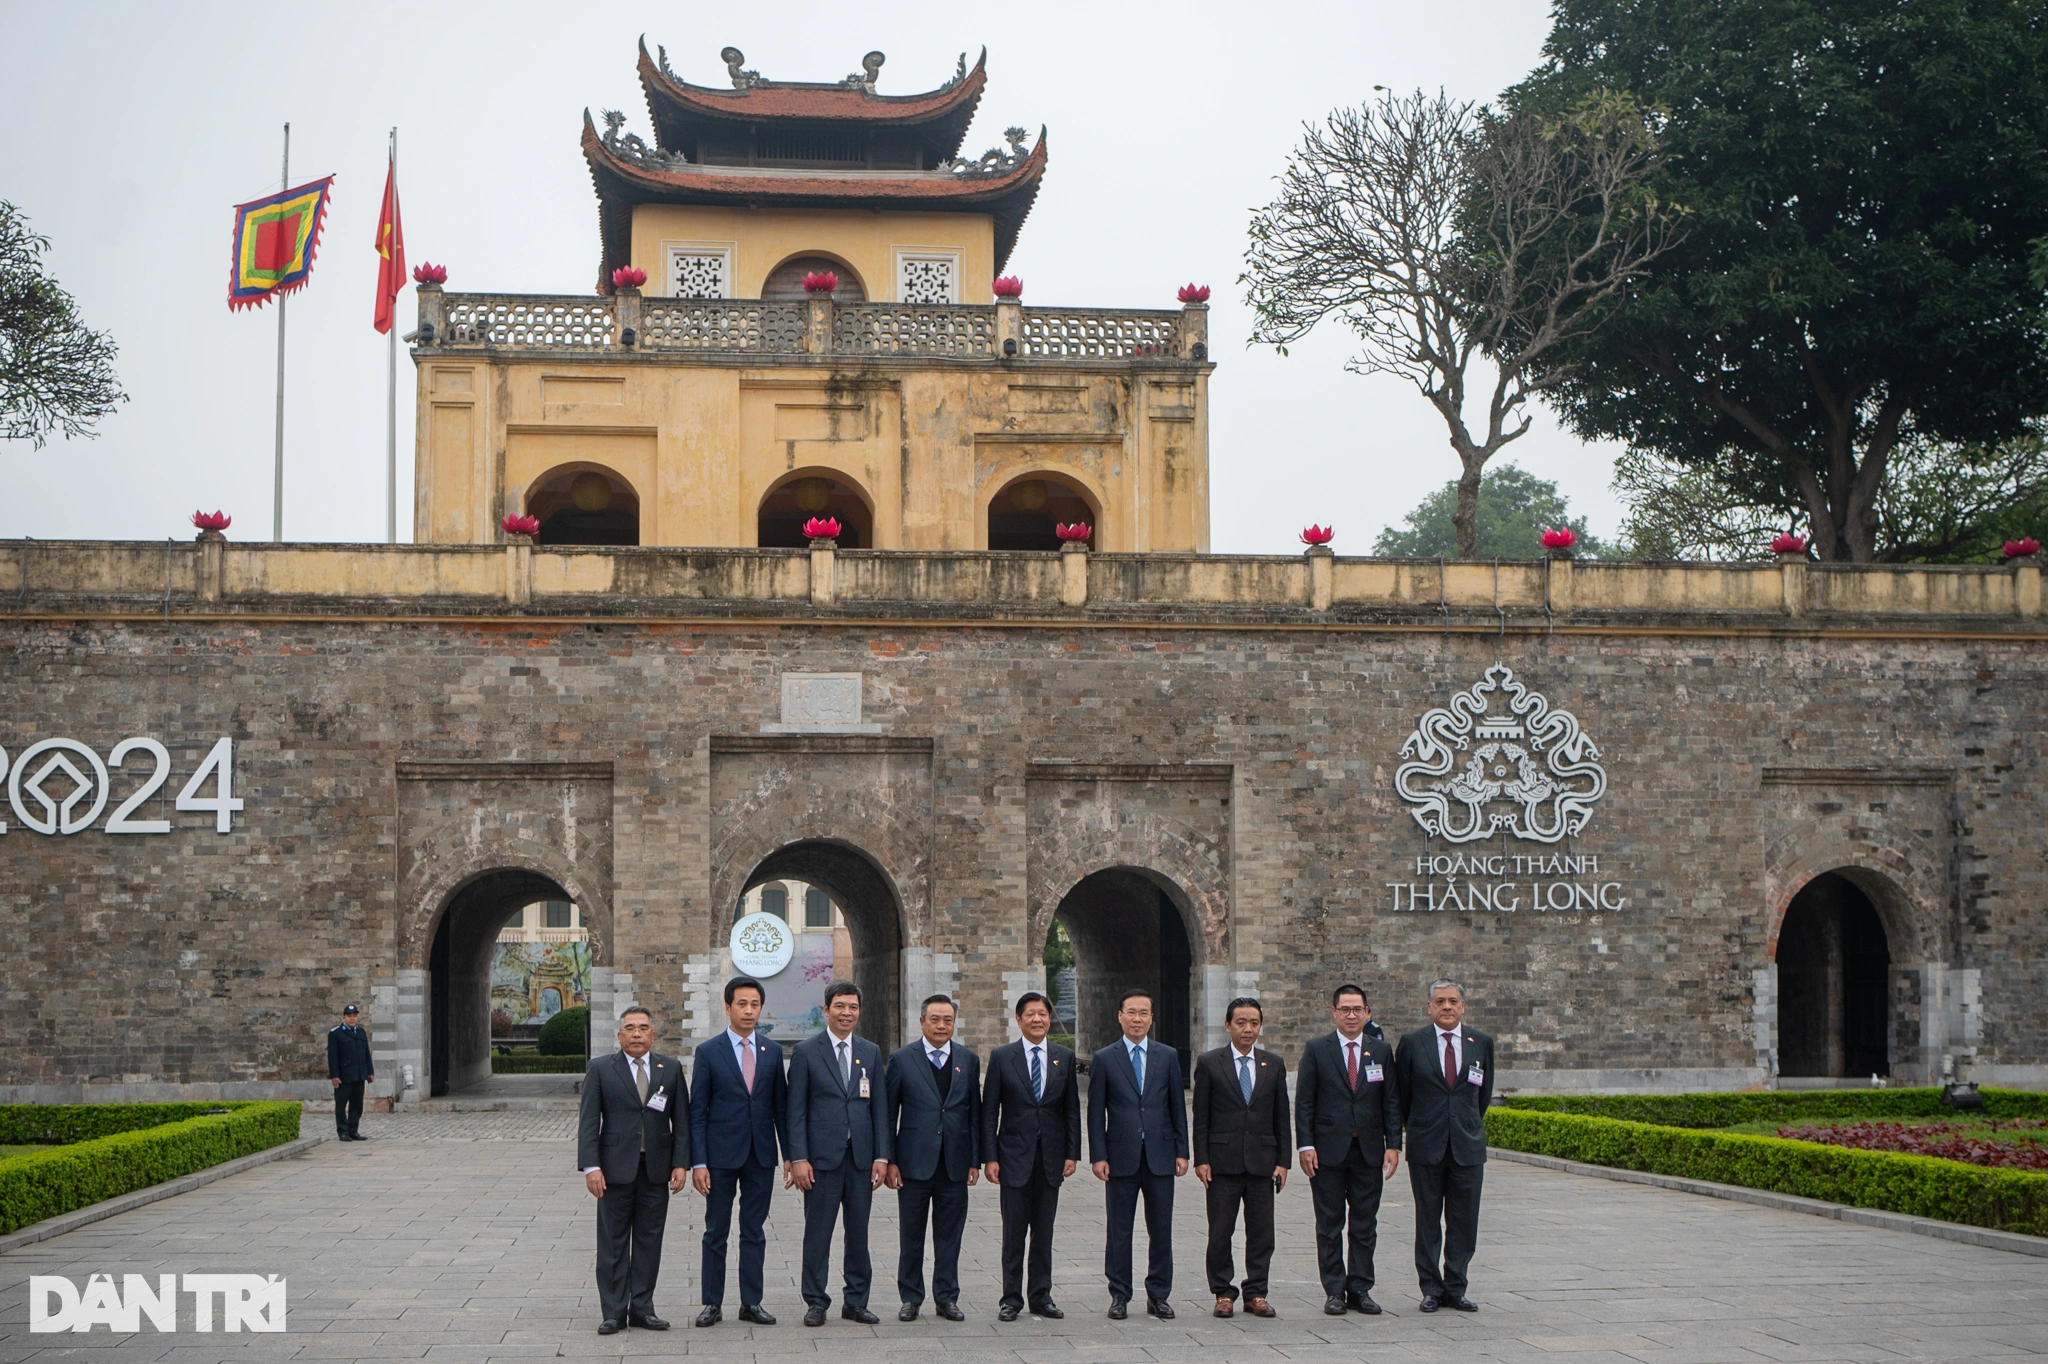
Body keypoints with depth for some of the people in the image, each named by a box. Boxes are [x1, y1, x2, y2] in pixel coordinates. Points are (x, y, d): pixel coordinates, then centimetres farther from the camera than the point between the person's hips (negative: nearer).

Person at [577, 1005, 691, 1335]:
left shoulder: (671, 1069, 8)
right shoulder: (600, 1069, 2)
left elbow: (681, 1120, 7)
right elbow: (588, 1121, -2)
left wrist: (680, 1163, -1)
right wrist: (591, 1166, -11)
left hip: (656, 1170, 2)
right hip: (616, 1168, -2)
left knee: (650, 1241, 5)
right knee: (613, 1242, 2)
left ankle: (642, 1308, 13)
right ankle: (614, 1312, 7)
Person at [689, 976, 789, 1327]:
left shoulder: (772, 1052, 7)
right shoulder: (708, 1052, -2)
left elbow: (780, 1105, 10)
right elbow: (697, 1111, -3)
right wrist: (699, 1162, -9)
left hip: (761, 1154, 3)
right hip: (721, 1154, -3)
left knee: (755, 1231, 7)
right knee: (716, 1232, 4)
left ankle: (751, 1302, 13)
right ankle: (713, 1304, 11)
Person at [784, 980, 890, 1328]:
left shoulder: (871, 1052, 11)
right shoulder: (806, 1051, 0)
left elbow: (879, 1107, 10)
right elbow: (796, 1110, -2)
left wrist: (881, 1156, 2)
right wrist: (798, 1158, -9)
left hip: (861, 1156, 3)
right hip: (822, 1156, -3)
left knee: (858, 1232, 8)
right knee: (818, 1232, 1)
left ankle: (855, 1301, 16)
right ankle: (816, 1302, 10)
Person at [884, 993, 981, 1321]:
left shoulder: (969, 1060, 8)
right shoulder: (902, 1059, 1)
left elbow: (975, 1113, 9)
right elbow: (888, 1113, 1)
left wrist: (976, 1159, 3)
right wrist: (889, 1161, -4)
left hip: (955, 1163, 2)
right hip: (914, 1162, -2)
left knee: (950, 1233, 6)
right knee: (911, 1234, 5)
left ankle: (946, 1297, 16)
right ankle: (910, 1299, 15)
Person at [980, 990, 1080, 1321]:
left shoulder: (1064, 1058, 7)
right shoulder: (1002, 1057, 0)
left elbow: (1072, 1109, 9)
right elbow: (989, 1111, -1)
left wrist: (1072, 1153, 1)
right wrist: (989, 1157, -6)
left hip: (1051, 1157, 2)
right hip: (1015, 1155, -2)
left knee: (1044, 1232, 8)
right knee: (1014, 1232, 0)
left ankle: (1041, 1296, 15)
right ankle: (1011, 1299, 6)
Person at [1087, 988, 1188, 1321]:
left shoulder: (1168, 1056, 8)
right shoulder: (1104, 1059, 3)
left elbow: (1177, 1107, 9)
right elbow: (1095, 1112, 2)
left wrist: (1182, 1151, 3)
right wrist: (1098, 1155, -5)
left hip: (1160, 1156, 1)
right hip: (1122, 1156, -1)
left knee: (1161, 1230, 4)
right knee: (1119, 1231, 3)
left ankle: (1159, 1295, 13)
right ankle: (1119, 1296, 11)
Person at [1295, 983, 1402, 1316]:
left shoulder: (1381, 1051, 8)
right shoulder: (1316, 1049, 2)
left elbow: (1391, 1102, 8)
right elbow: (1304, 1102, 0)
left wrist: (1393, 1145, 0)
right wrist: (1306, 1145, -8)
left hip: (1369, 1151, 2)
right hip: (1329, 1151, -2)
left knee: (1365, 1225, 5)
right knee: (1329, 1225, 2)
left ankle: (1360, 1289, 11)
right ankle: (1334, 1290, 8)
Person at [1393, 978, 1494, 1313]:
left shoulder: (1482, 1043, 5)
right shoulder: (1412, 1043, -1)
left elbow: (1484, 1092, 16)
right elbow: (1401, 1093, 8)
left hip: (1468, 1147, 2)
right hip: (1426, 1147, -1)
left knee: (1464, 1222, 3)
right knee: (1428, 1220, 4)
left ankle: (1455, 1289, 12)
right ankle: (1432, 1288, 11)